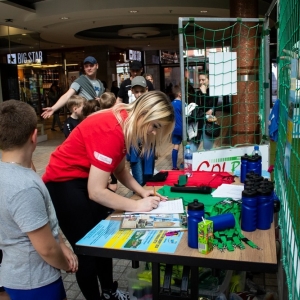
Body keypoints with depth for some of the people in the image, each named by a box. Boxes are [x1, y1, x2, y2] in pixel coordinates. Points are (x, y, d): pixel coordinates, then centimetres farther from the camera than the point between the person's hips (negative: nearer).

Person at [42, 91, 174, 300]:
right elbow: (96, 191, -29)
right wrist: (137, 205, -21)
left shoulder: (126, 125, -3)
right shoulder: (111, 131, -31)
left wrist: (142, 192, -6)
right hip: (63, 184, -9)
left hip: (87, 179, 9)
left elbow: (119, 169, 7)